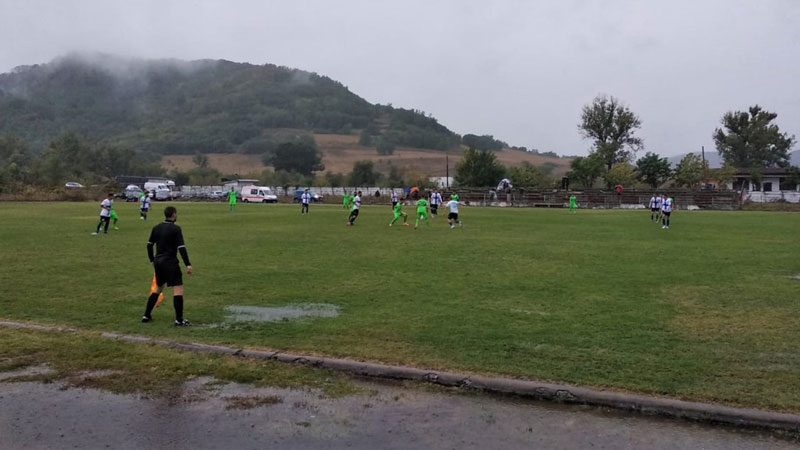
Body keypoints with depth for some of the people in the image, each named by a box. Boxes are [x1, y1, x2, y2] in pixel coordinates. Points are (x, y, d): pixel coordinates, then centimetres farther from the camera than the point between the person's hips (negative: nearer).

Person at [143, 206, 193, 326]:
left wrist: (152, 260, 25)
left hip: (158, 262, 7)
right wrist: (188, 265, -19)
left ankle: (146, 315, 24)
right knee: (178, 288, -4)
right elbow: (181, 248, -17)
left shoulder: (156, 228, 8)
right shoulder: (175, 229, -11)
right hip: (170, 262, -7)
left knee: (158, 288, 22)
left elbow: (149, 245, 14)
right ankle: (179, 319, -7)